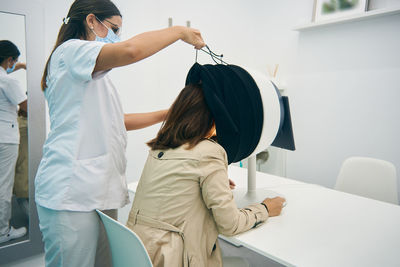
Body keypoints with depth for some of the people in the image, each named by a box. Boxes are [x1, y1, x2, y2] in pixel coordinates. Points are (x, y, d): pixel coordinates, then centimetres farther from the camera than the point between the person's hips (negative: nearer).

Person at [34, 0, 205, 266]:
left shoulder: (92, 75, 23)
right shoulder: (70, 51, -7)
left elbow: (117, 121, 23)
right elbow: (130, 50, -26)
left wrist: (168, 114, 18)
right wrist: (180, 31, -11)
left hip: (99, 191, 9)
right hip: (71, 194, -9)